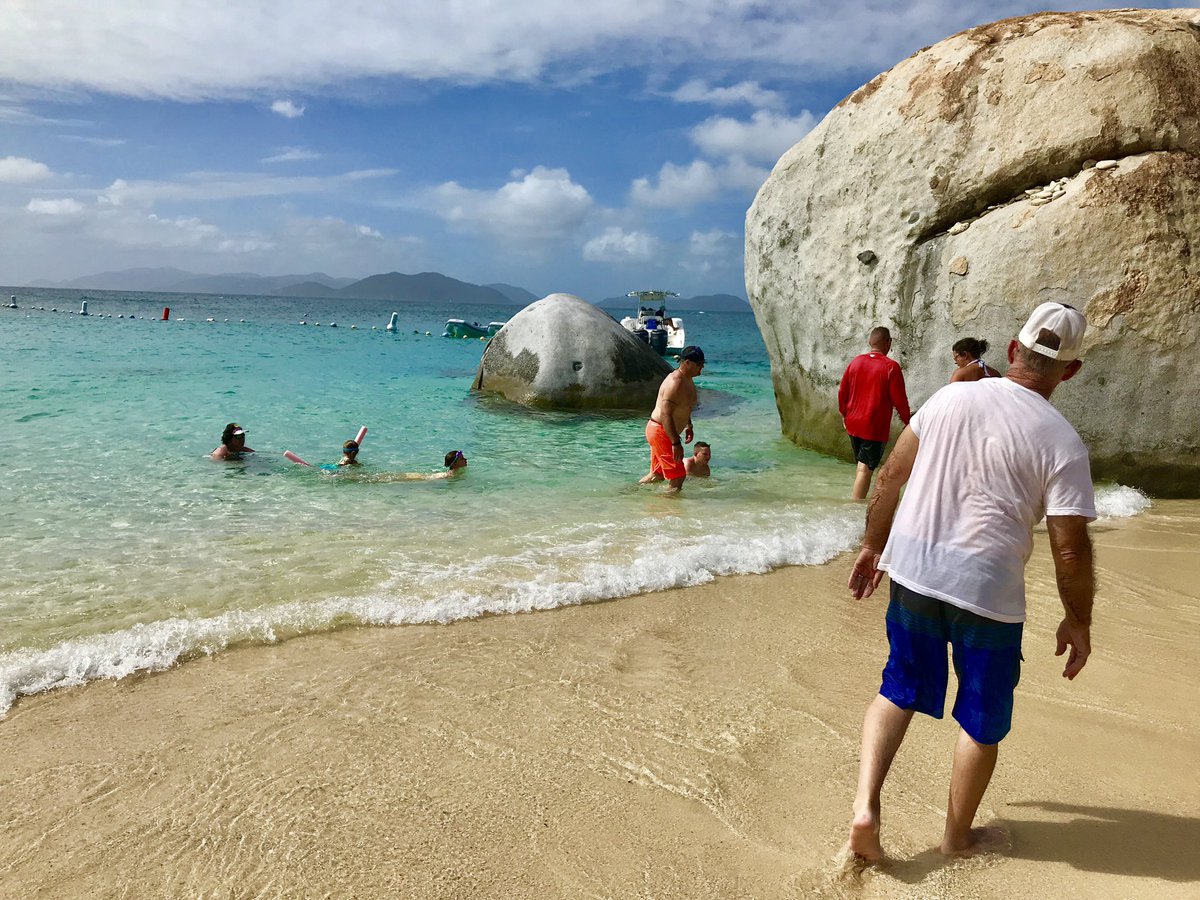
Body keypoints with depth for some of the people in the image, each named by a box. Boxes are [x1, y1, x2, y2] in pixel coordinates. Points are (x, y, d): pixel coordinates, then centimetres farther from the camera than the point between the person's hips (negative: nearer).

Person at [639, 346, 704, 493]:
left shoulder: (687, 380, 8)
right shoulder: (675, 383, -25)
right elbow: (665, 415, -30)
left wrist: (688, 426, 29)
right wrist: (676, 443, -30)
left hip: (664, 432, 11)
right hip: (660, 432, -11)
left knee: (658, 474, 21)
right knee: (678, 475, -9)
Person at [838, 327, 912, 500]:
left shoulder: (856, 362, 4)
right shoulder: (891, 367, -13)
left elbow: (842, 391, 9)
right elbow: (899, 400, -11)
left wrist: (844, 414, 23)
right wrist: (908, 421, 4)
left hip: (853, 423, 6)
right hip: (874, 427, -6)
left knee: (861, 465, 21)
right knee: (866, 468, -3)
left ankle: (857, 501, 29)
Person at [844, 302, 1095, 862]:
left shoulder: (950, 398, 0)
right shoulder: (1062, 443, -11)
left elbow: (890, 477, 4)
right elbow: (1071, 549, -11)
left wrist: (872, 546, 16)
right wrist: (1078, 621, 5)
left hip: (911, 571, 4)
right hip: (986, 592, -3)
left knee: (899, 690, 21)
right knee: (982, 721, 17)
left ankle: (865, 806, 10)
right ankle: (958, 837, 34)